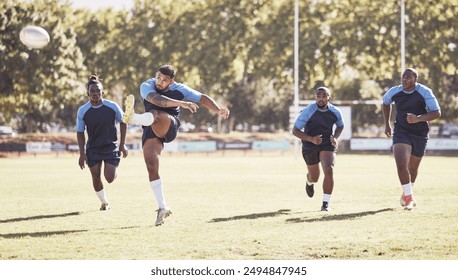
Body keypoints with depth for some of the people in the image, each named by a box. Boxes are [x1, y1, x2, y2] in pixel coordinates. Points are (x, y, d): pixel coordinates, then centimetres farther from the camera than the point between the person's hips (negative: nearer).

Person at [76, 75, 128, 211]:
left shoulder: (112, 107, -12)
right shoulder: (82, 111, -10)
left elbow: (122, 122, 3)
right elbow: (80, 132, 0)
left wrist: (122, 144, -1)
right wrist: (82, 153, -5)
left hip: (111, 146, -1)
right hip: (93, 148, 1)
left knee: (109, 178, -10)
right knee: (96, 178, 0)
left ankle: (113, 172, 28)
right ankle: (105, 203, 22)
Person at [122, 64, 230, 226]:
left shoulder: (179, 89, -3)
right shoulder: (147, 86, -8)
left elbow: (202, 98, 1)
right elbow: (156, 99, -28)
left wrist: (218, 110, -17)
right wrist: (182, 103, -38)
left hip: (169, 126, -2)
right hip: (151, 131, 2)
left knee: (154, 114, -34)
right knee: (151, 166, -13)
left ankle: (133, 118, -69)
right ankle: (162, 207, -6)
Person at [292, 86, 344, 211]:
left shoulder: (335, 112, -9)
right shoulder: (308, 112, -20)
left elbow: (340, 126, 13)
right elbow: (295, 131, -16)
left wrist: (335, 137, -8)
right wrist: (311, 139, -29)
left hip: (327, 146, 1)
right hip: (310, 147, -1)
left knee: (329, 170, -22)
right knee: (314, 177, 14)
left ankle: (326, 203, -10)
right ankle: (309, 183, 56)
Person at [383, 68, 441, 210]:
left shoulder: (425, 93, -16)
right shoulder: (394, 92, -6)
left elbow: (436, 113, -20)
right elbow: (385, 102, 17)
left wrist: (418, 118, -35)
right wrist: (387, 124, 16)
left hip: (420, 134, 0)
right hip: (401, 133, 0)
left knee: (413, 168, 14)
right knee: (401, 164, -21)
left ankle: (406, 194, 40)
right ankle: (409, 197, -10)